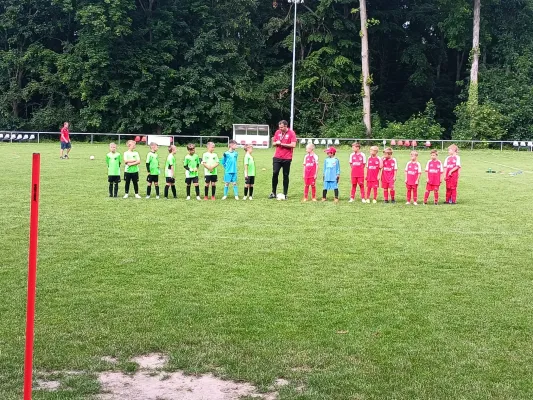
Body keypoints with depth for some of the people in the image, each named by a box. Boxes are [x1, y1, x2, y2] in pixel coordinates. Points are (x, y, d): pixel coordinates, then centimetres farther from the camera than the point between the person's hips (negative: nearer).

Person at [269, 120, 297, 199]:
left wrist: (282, 144, -13)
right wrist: (276, 143, -7)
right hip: (277, 157, 4)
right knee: (275, 173, -4)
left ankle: (285, 194, 10)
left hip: (287, 158, -4)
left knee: (285, 176, 3)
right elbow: (273, 143, 17)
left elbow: (293, 145, -15)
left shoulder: (291, 133, -6)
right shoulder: (277, 132, 9)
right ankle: (273, 193, 5)